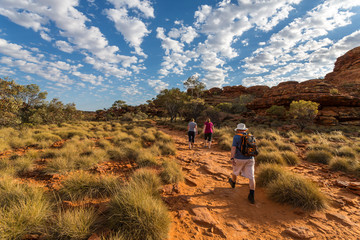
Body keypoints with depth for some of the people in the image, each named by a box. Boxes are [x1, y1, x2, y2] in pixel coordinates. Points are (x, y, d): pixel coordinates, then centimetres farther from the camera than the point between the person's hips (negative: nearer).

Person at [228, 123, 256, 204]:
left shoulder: (236, 137, -8)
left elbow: (233, 148, -19)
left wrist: (232, 158, -25)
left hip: (239, 159, -3)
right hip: (250, 159, 3)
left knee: (235, 171, 23)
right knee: (251, 177, 3)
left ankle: (233, 182, 47)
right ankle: (252, 196, -1)